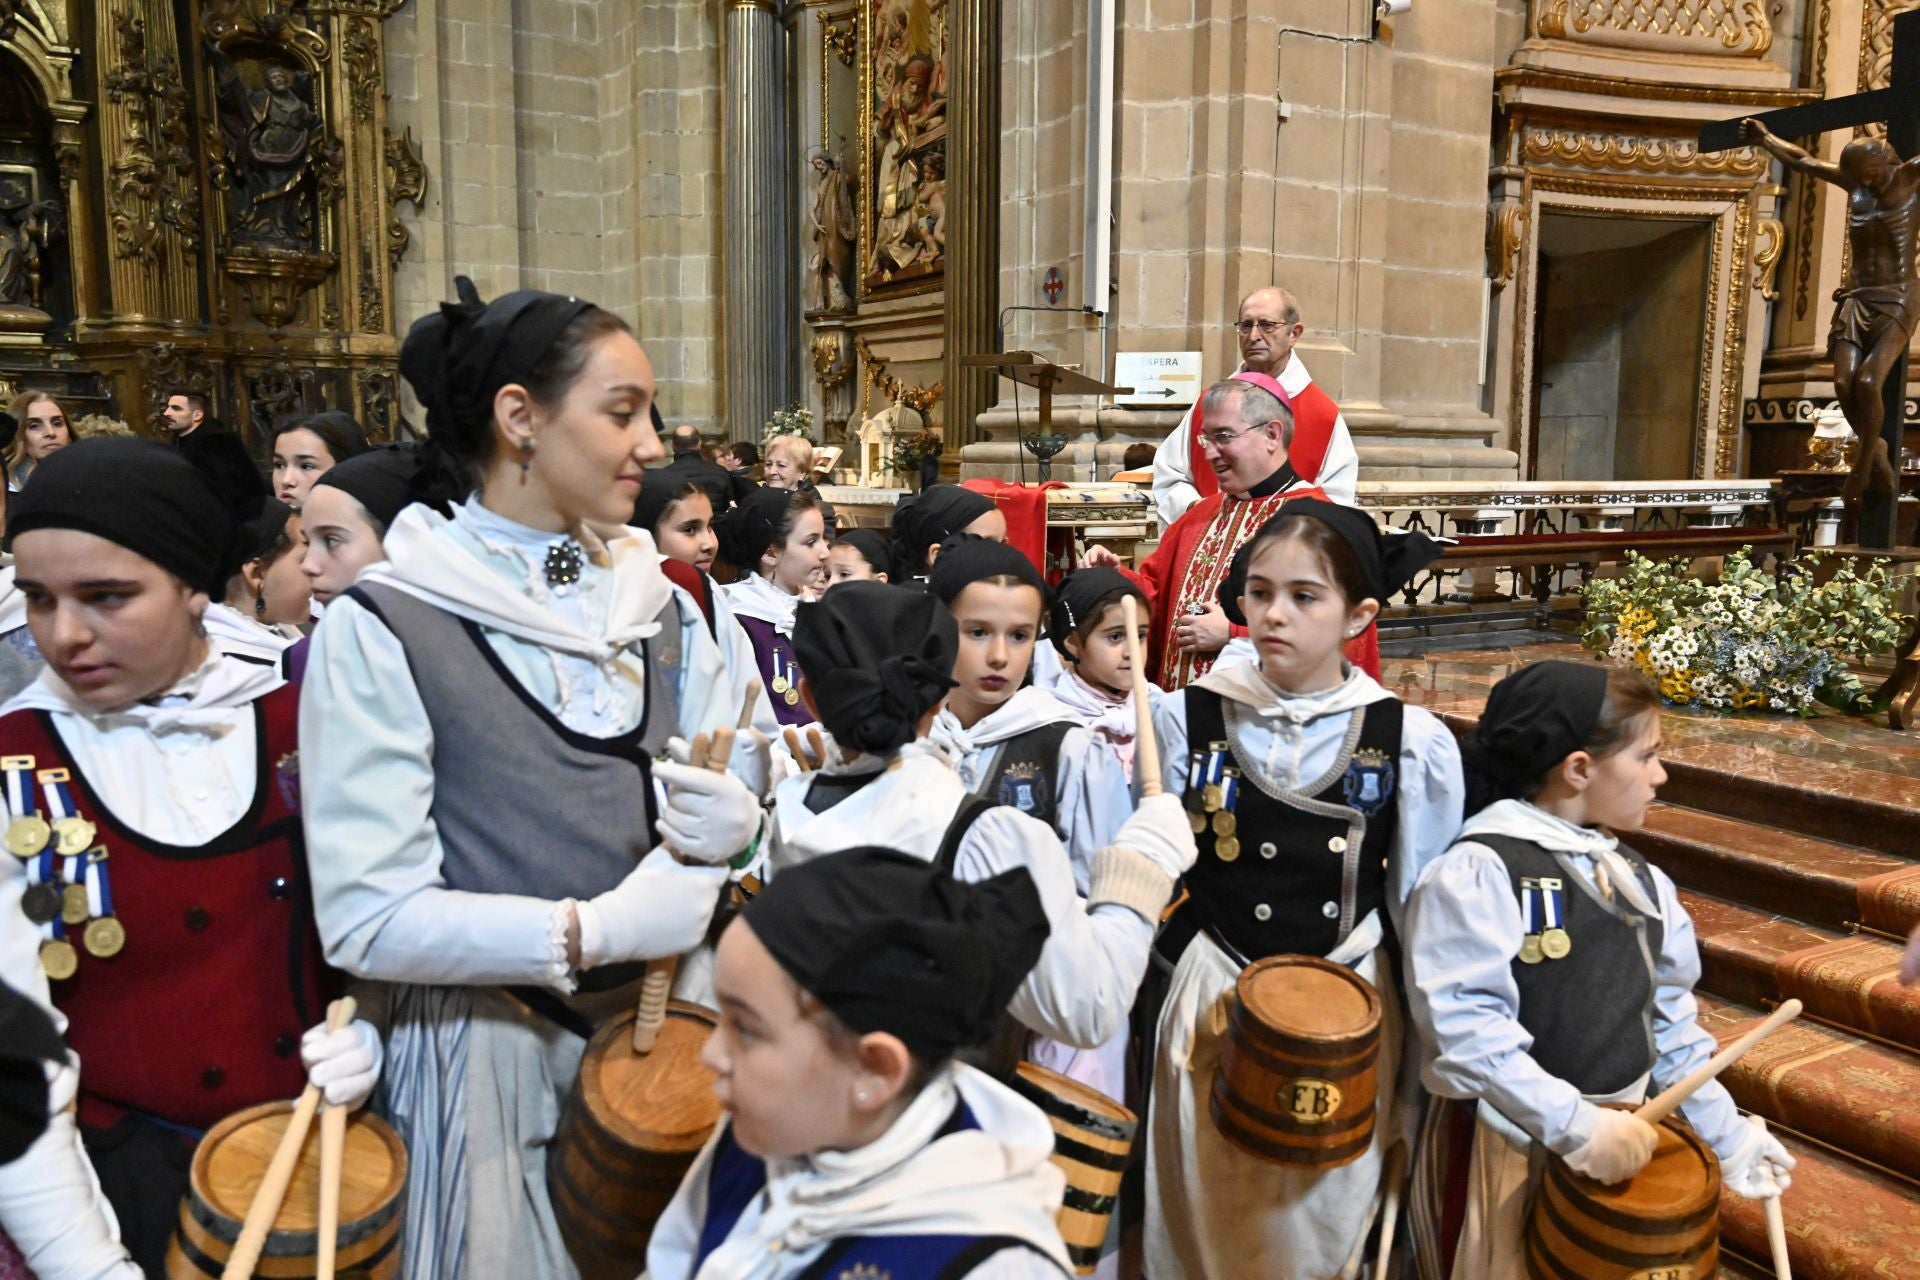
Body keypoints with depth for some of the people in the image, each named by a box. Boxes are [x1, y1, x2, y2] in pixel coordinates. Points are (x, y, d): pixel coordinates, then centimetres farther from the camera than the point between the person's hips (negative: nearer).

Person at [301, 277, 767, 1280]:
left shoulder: (656, 602, 2)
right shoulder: (381, 629, -15)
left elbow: (733, 786, 6)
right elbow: (368, 919, -17)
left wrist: (730, 823, -16)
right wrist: (596, 930, -25)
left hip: (663, 1017, 5)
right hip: (487, 1041, -5)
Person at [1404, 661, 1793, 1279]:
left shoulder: (1640, 879, 8)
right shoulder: (1478, 870, -18)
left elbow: (1670, 1021, 15)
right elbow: (1464, 1027, -24)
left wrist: (1728, 1136, 15)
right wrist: (1575, 1125, -26)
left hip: (1630, 1141, 7)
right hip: (1516, 1150, -7)